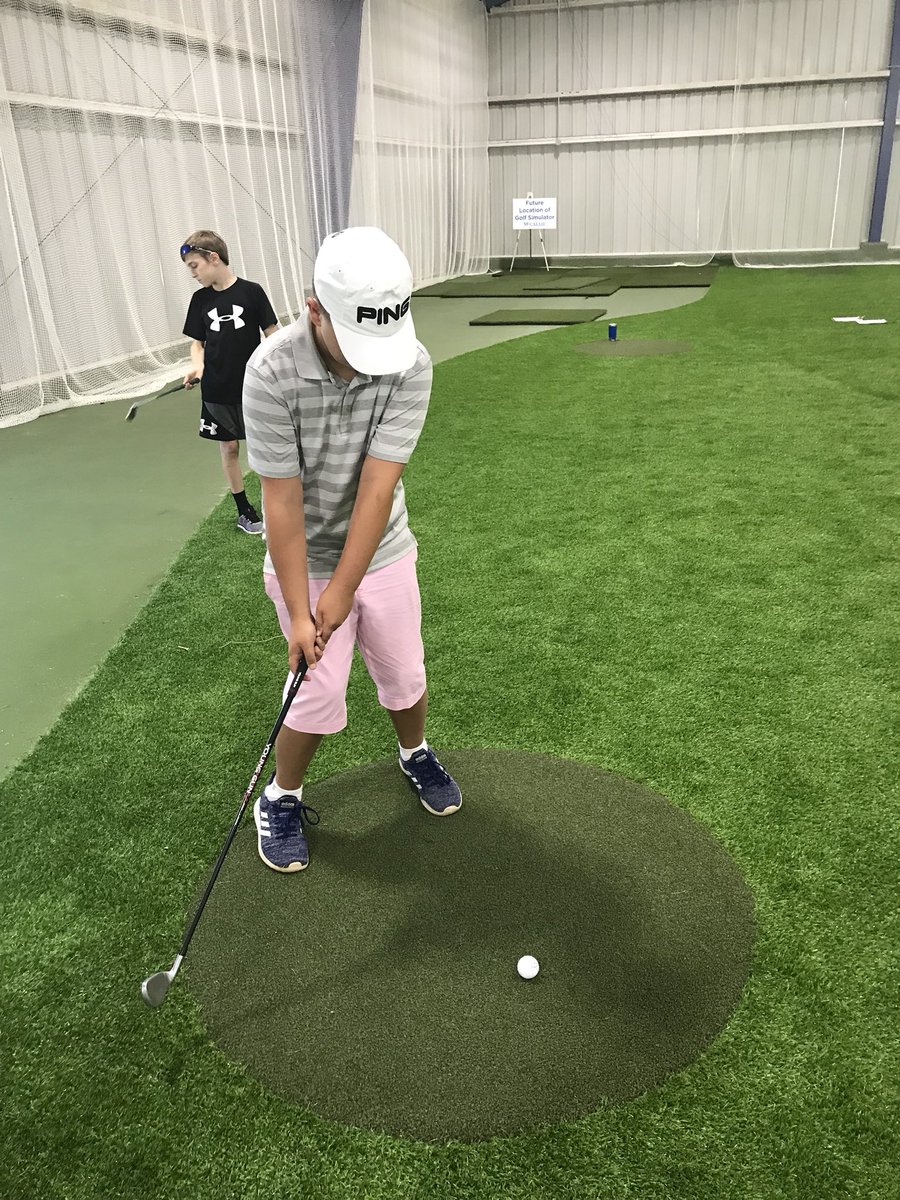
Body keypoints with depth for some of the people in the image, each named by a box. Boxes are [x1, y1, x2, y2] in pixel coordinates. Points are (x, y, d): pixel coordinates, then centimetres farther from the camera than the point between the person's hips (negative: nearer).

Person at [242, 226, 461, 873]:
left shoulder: (412, 365, -20)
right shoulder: (272, 372, -25)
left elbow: (377, 486, -22)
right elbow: (282, 500, -21)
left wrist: (342, 592, -20)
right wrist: (300, 611, -19)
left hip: (383, 552, 3)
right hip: (303, 560, -2)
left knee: (404, 674, 14)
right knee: (320, 695, 0)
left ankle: (416, 754, 46)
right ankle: (281, 800, 27)